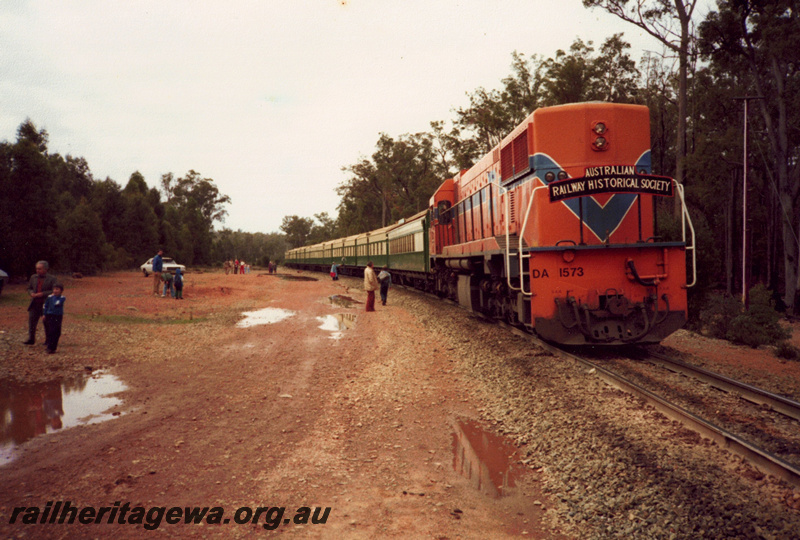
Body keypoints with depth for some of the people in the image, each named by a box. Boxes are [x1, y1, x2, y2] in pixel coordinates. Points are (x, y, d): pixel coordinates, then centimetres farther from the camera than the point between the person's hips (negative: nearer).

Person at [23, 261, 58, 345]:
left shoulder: (52, 278, -5)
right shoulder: (33, 277, 11)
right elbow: (29, 288, 19)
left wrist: (42, 294, -19)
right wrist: (31, 293, -4)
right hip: (34, 304, 4)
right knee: (31, 321, 0)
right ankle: (31, 339, 9)